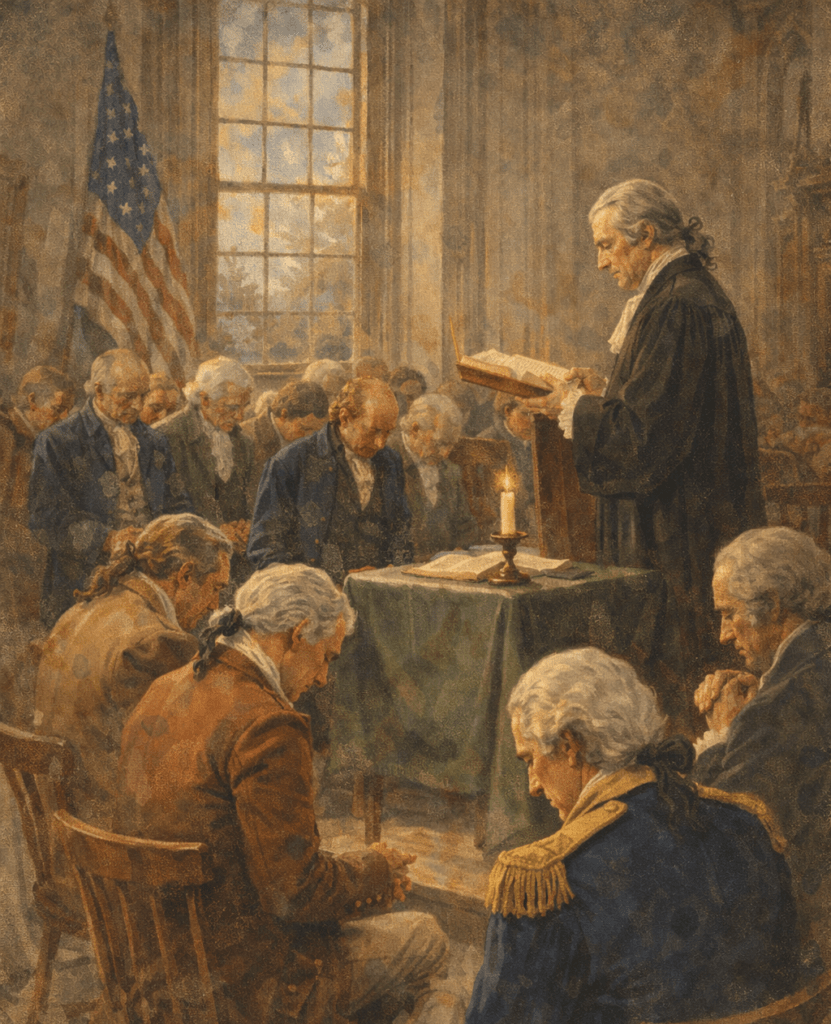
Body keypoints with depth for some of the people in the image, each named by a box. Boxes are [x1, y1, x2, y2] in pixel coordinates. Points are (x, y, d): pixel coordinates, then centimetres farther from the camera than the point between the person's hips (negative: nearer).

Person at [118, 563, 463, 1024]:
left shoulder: (163, 692, 4)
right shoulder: (267, 727, -24)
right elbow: (297, 892, -22)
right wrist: (376, 871, -2)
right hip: (247, 981, -9)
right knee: (424, 939, 9)